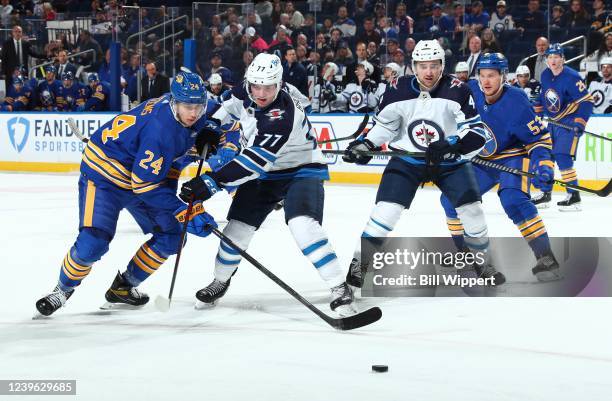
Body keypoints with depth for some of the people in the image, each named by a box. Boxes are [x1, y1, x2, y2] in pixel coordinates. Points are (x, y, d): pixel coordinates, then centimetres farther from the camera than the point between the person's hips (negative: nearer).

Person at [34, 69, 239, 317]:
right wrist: (183, 212, -30)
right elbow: (145, 184, -30)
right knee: (93, 242, -20)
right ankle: (62, 290, 7)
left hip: (143, 171, 9)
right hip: (104, 173, -9)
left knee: (171, 236, 2)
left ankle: (123, 287, 18)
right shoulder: (161, 129, -35)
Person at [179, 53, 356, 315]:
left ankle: (339, 288, -20)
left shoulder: (283, 115, -34)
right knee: (237, 226, 2)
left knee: (303, 225, -28)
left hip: (302, 170, -7)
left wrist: (214, 181, -42)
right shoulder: (244, 94, -11)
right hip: (264, 173, 7)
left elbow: (256, 159, -38)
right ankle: (220, 281, 27)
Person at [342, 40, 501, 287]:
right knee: (387, 208, -14)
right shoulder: (398, 91, -12)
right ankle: (360, 263, -4)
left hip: (449, 162, 0)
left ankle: (481, 260, 14)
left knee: (470, 207, -10)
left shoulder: (457, 91, -19)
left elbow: (477, 133, -21)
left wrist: (451, 145, -36)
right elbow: (383, 124, 3)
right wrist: (364, 144, -12)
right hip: (407, 158, 0)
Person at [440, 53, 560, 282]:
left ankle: (546, 259, -30)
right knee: (451, 198, 1)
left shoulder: (515, 103, -26)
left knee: (513, 200, -31)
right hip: (481, 160, 6)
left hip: (513, 157, -6)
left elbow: (539, 138, -19)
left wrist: (544, 164, -33)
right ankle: (464, 253, 21)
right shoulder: (470, 92, -14)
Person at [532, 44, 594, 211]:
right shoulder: (545, 75, 1)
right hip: (553, 121, 8)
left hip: (569, 122, -8)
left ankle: (574, 196, -13)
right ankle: (545, 194, 22)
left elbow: (587, 101, -21)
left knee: (562, 157, -18)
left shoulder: (571, 77, -21)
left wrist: (579, 123, -26)